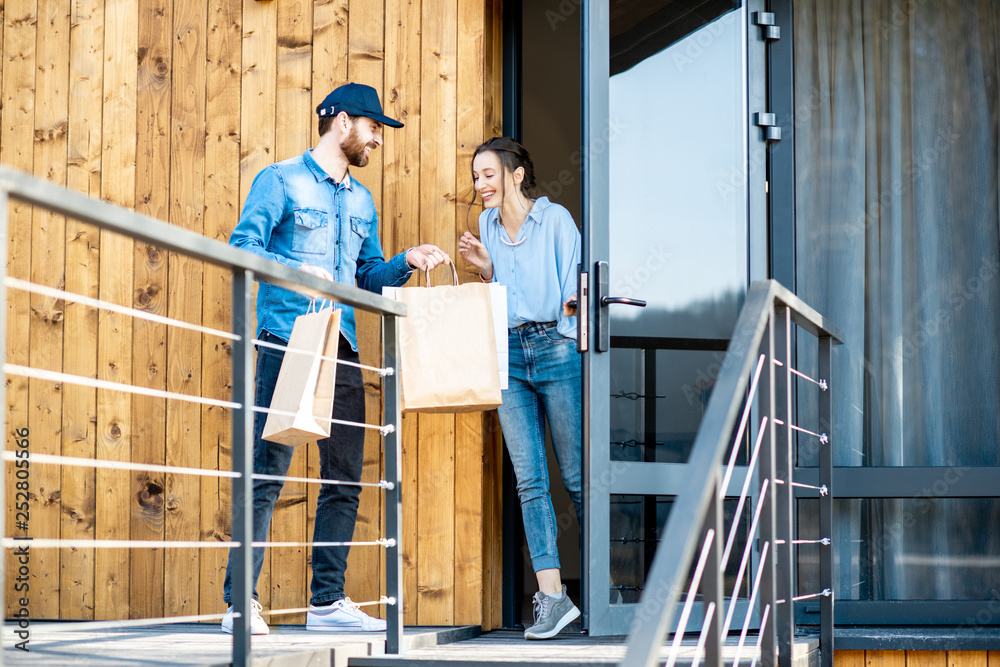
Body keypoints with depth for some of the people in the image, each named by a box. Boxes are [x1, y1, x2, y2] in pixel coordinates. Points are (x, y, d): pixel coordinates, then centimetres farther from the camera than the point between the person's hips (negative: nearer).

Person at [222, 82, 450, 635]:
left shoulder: (361, 200, 21)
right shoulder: (281, 180, 1)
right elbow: (243, 246, -8)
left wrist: (406, 262, 6)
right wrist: (299, 270, -23)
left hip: (341, 351, 7)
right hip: (286, 343, -7)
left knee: (345, 478, 6)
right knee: (267, 471, -10)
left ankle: (328, 601, 13)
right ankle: (240, 602, -8)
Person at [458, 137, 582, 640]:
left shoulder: (555, 219, -2)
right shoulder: (488, 224, 15)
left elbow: (575, 292, -2)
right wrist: (485, 269, 5)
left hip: (557, 348, -5)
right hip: (509, 353, 5)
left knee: (576, 475, 0)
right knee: (529, 481, -2)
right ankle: (551, 596, -3)